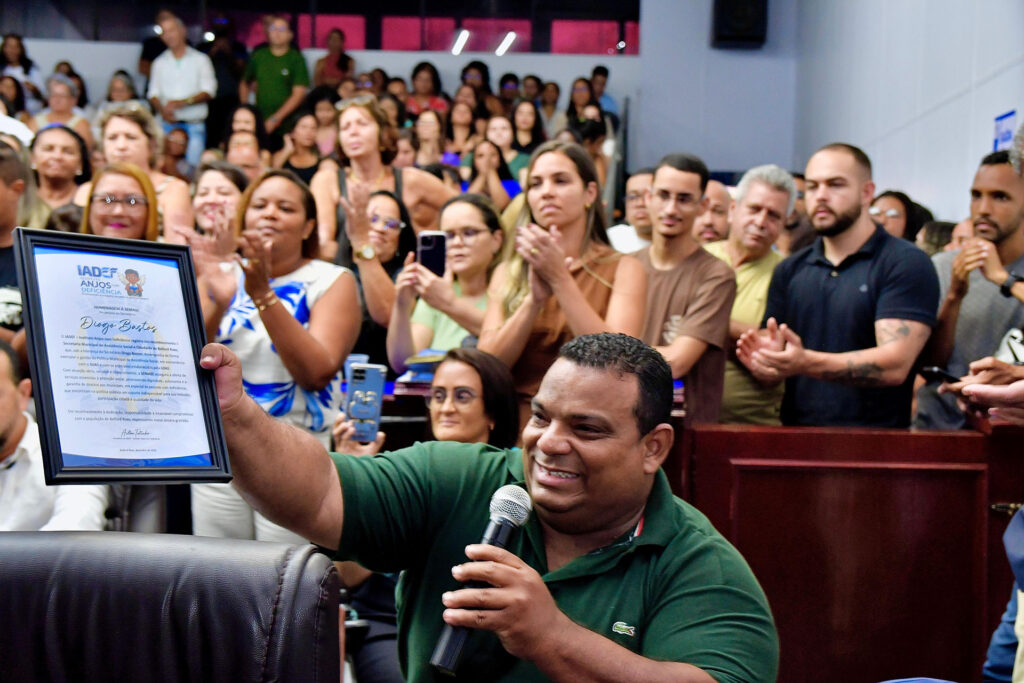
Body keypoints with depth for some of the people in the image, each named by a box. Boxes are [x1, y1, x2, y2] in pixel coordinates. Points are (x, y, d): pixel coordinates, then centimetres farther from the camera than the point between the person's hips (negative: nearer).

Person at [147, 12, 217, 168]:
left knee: (194, 164, -13)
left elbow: (208, 91, -1)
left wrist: (184, 102, -15)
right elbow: (153, 93, 13)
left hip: (194, 124, -2)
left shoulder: (200, 59, 8)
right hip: (168, 124, 2)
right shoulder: (159, 63, 16)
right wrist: (162, 110, -9)